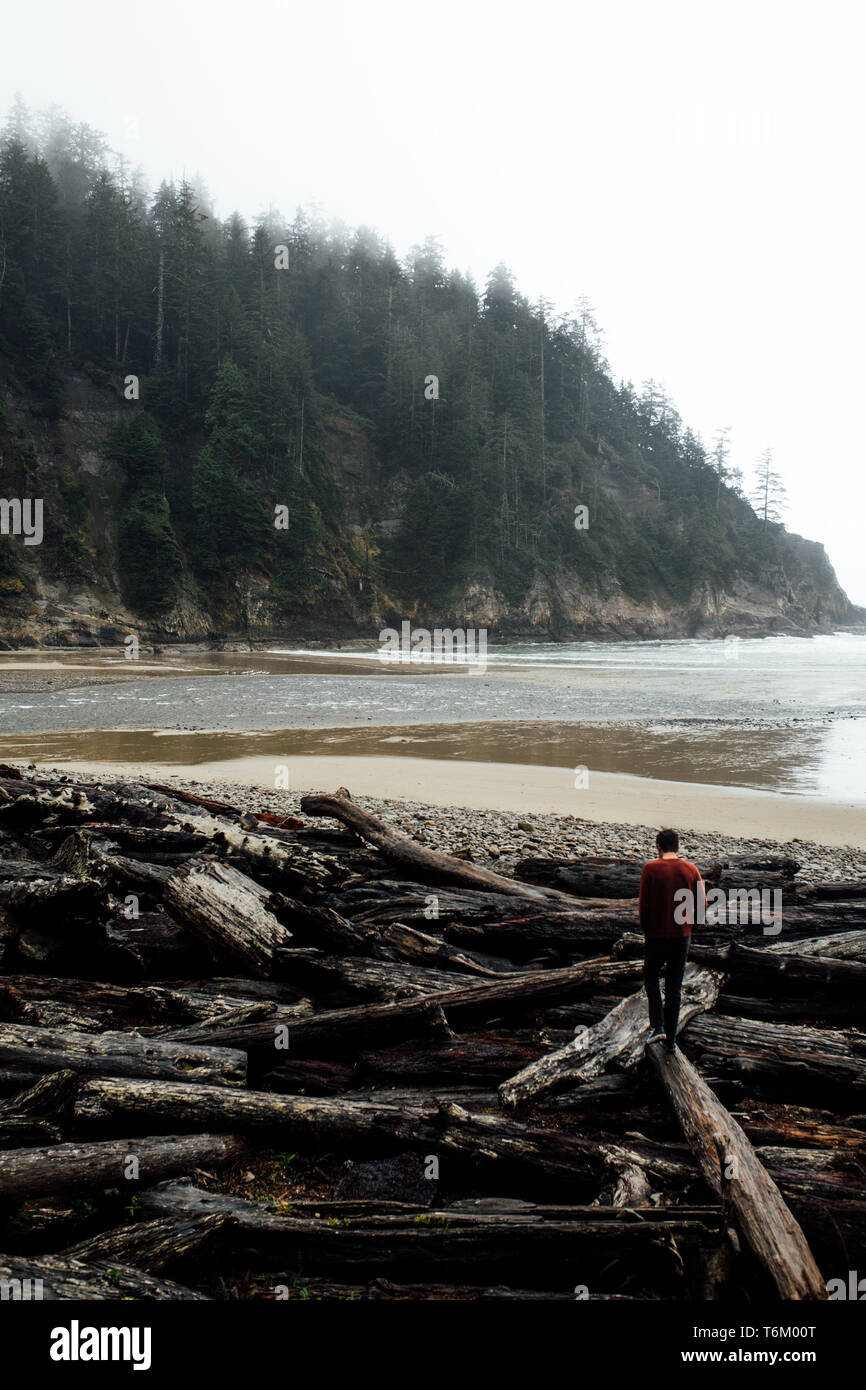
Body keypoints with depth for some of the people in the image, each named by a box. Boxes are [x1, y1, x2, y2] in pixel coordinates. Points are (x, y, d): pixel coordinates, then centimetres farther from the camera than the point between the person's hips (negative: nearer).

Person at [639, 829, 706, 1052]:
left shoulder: (650, 869, -10)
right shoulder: (692, 870, 0)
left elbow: (643, 904, -11)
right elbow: (702, 906, 0)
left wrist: (644, 929, 4)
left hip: (656, 935, -3)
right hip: (682, 936, 3)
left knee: (651, 978, 18)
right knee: (674, 988, 12)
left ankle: (657, 1026, 2)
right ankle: (671, 1040, 16)